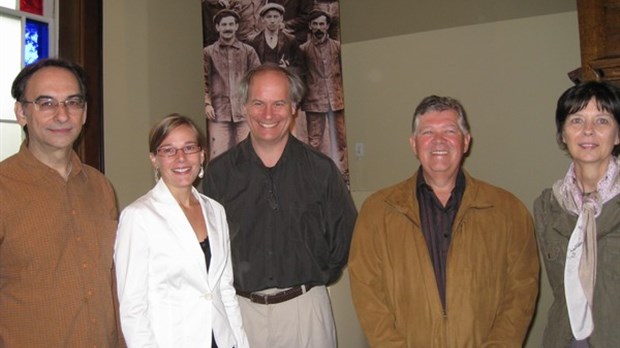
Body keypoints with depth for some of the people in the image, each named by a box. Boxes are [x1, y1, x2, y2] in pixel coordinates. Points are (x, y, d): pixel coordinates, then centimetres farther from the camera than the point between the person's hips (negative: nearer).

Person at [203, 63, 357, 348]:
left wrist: (315, 278, 4)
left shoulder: (321, 169, -2)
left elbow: (345, 234, 5)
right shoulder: (219, 172, -2)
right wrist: (226, 287, -1)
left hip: (306, 306, 0)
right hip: (240, 308, 0)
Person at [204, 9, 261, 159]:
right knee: (218, 155, -4)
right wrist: (206, 103, -7)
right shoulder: (208, 52, 7)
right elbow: (204, 80, 5)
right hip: (219, 111, -1)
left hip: (244, 109, 1)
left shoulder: (248, 51, 10)